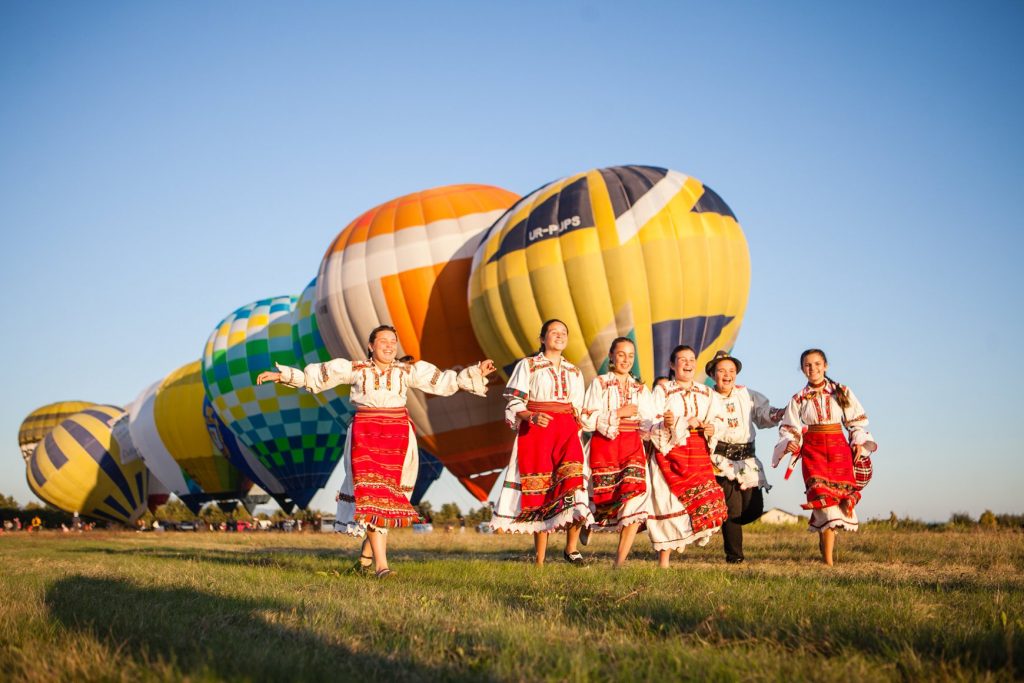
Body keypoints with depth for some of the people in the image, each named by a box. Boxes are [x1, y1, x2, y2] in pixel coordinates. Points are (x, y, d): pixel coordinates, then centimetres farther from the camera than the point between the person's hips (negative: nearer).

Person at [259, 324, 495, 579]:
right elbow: (315, 375, 6)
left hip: (397, 437, 2)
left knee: (390, 494, 6)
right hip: (364, 435, -2)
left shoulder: (408, 371, 7)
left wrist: (476, 373, -4)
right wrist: (281, 375, 2)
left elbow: (443, 381, 4)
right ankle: (381, 563, -15)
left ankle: (369, 547, 33)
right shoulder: (355, 369, 4)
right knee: (371, 494, -11)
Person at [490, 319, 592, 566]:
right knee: (539, 491, -6)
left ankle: (571, 549, -4)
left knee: (574, 484, -16)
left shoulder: (574, 372, 18)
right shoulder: (528, 365, 6)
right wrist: (532, 416, -18)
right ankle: (539, 559, -1)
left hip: (567, 433, 3)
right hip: (536, 431, -3)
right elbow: (514, 405, -1)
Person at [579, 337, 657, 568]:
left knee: (636, 495, -16)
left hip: (632, 446, 2)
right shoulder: (599, 384, 6)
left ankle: (620, 560, -13)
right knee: (605, 497, -3)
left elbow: (649, 425, 13)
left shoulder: (641, 389, 17)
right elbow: (587, 419, -5)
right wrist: (617, 414, -9)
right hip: (604, 446, -2)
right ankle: (586, 524, 34)